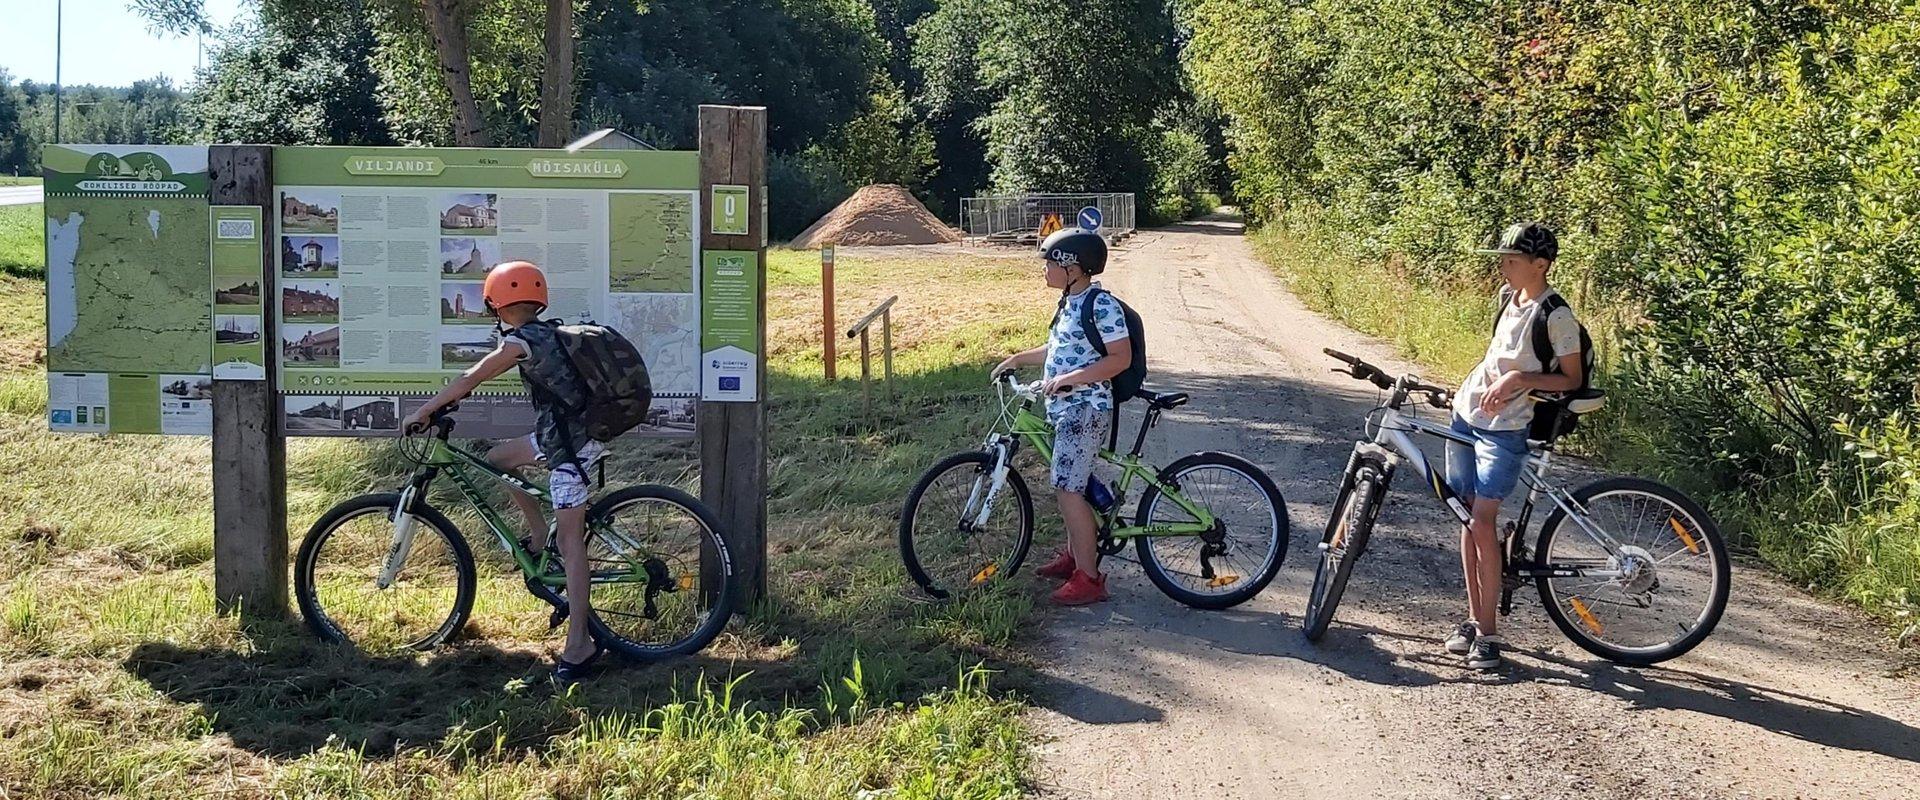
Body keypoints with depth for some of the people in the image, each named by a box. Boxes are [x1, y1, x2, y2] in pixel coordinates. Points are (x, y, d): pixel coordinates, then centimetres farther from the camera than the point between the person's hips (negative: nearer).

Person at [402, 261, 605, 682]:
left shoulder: (520, 340, -10)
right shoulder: (550, 333, 17)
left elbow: (469, 380, -7)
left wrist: (422, 412, 3)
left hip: (569, 440, -9)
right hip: (565, 432, 9)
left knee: (570, 540, -8)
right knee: (497, 456, 22)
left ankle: (578, 646, -7)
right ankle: (539, 536, 24)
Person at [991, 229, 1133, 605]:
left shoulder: (1101, 305, -17)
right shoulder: (1071, 302, 13)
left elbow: (1121, 358, -21)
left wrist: (1069, 379, -26)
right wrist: (1017, 359, 19)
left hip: (1086, 409, -10)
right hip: (1065, 408, 10)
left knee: (1067, 488, -11)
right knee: (1071, 485, 18)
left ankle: (1088, 577, -6)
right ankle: (1074, 554, 32)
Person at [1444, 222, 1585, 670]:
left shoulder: (1556, 316, -15)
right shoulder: (1509, 297, 7)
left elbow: (1572, 380, -11)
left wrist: (1519, 379, -21)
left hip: (1504, 429, -8)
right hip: (1467, 415, 8)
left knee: (1482, 521, -13)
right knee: (1466, 518, 8)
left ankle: (1487, 634, -5)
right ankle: (1473, 620, 16)